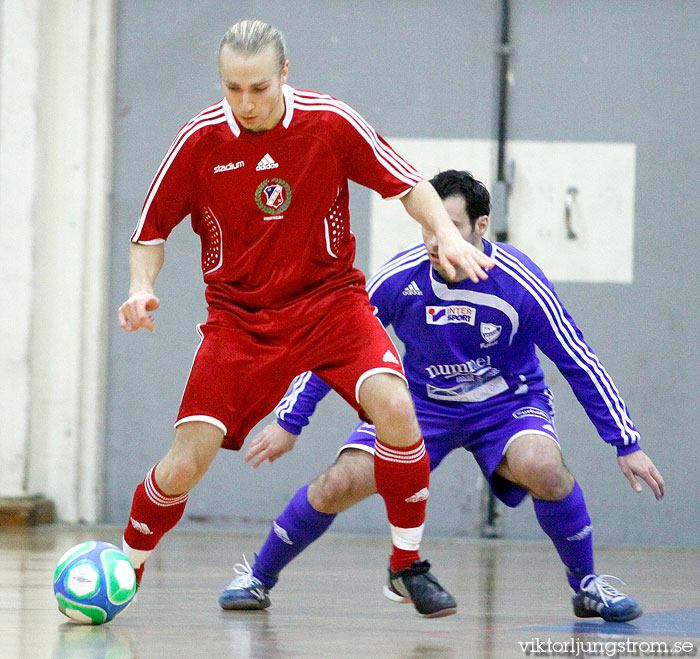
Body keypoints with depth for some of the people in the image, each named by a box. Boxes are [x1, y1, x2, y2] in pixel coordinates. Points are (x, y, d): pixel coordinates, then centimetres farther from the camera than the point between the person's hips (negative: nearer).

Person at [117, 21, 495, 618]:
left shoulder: (331, 123, -11)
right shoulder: (200, 140, -10)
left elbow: (406, 185, 1)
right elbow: (152, 230, 2)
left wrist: (447, 234, -16)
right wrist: (142, 287, -16)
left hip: (330, 299, 0)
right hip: (239, 316, 0)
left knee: (394, 405, -27)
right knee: (184, 465, -11)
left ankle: (409, 560, -8)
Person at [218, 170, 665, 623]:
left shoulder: (520, 283, -24)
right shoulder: (399, 278, -19)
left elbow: (580, 364, -14)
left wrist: (627, 445, -12)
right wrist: (288, 422, -1)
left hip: (507, 402, -1)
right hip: (422, 400, 1)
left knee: (542, 466, -34)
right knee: (341, 482, -19)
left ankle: (586, 585, -10)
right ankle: (258, 579, 5)